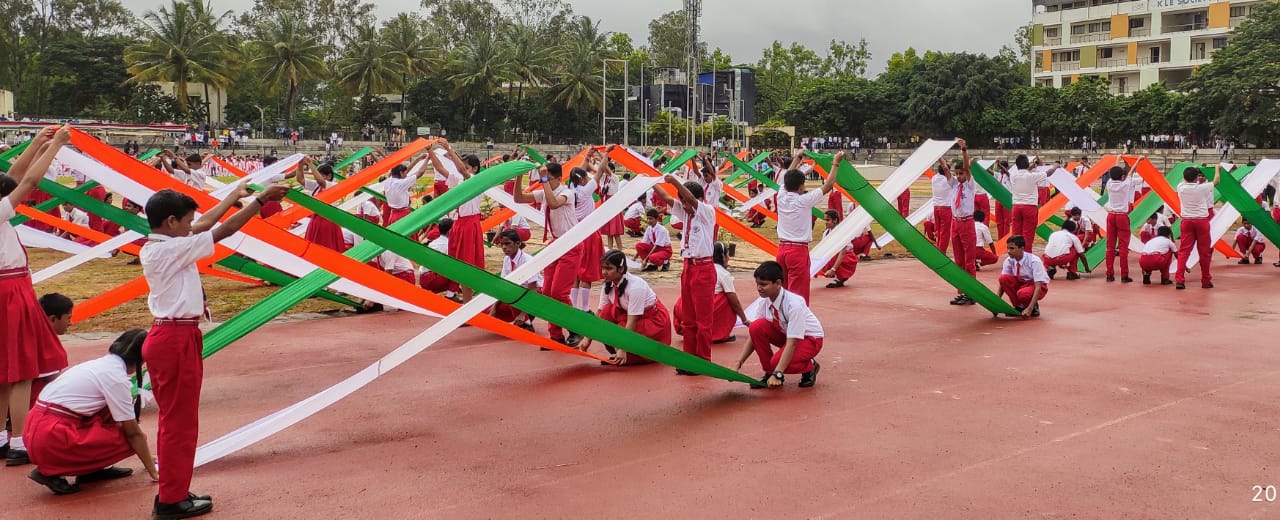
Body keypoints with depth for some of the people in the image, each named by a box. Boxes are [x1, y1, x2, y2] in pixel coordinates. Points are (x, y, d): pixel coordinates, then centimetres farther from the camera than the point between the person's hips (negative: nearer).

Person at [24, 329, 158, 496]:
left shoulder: (103, 363, 15)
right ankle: (51, 472, -5)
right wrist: (153, 471, 1)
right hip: (51, 439, -9)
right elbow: (133, 433, -9)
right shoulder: (117, 376, -12)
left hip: (37, 426, 9)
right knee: (128, 440, -6)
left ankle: (92, 468, 11)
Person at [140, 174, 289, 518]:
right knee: (180, 421, 0)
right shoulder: (171, 249, -18)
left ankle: (172, 492, 25)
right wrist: (261, 200, -7)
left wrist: (236, 194, 18)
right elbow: (225, 230, -15)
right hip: (178, 339, -10)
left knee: (173, 419, 16)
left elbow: (203, 225, 15)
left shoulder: (153, 249, 8)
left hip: (165, 337, 10)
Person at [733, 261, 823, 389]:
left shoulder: (794, 304, -32)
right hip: (784, 333, 6)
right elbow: (754, 333, -8)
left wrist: (777, 374, -40)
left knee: (778, 362, -33)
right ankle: (769, 373, -5)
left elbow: (792, 343, -34)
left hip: (809, 338, -6)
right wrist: (739, 362, -18)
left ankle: (810, 367, 1)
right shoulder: (763, 302, -14)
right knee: (757, 326, -22)